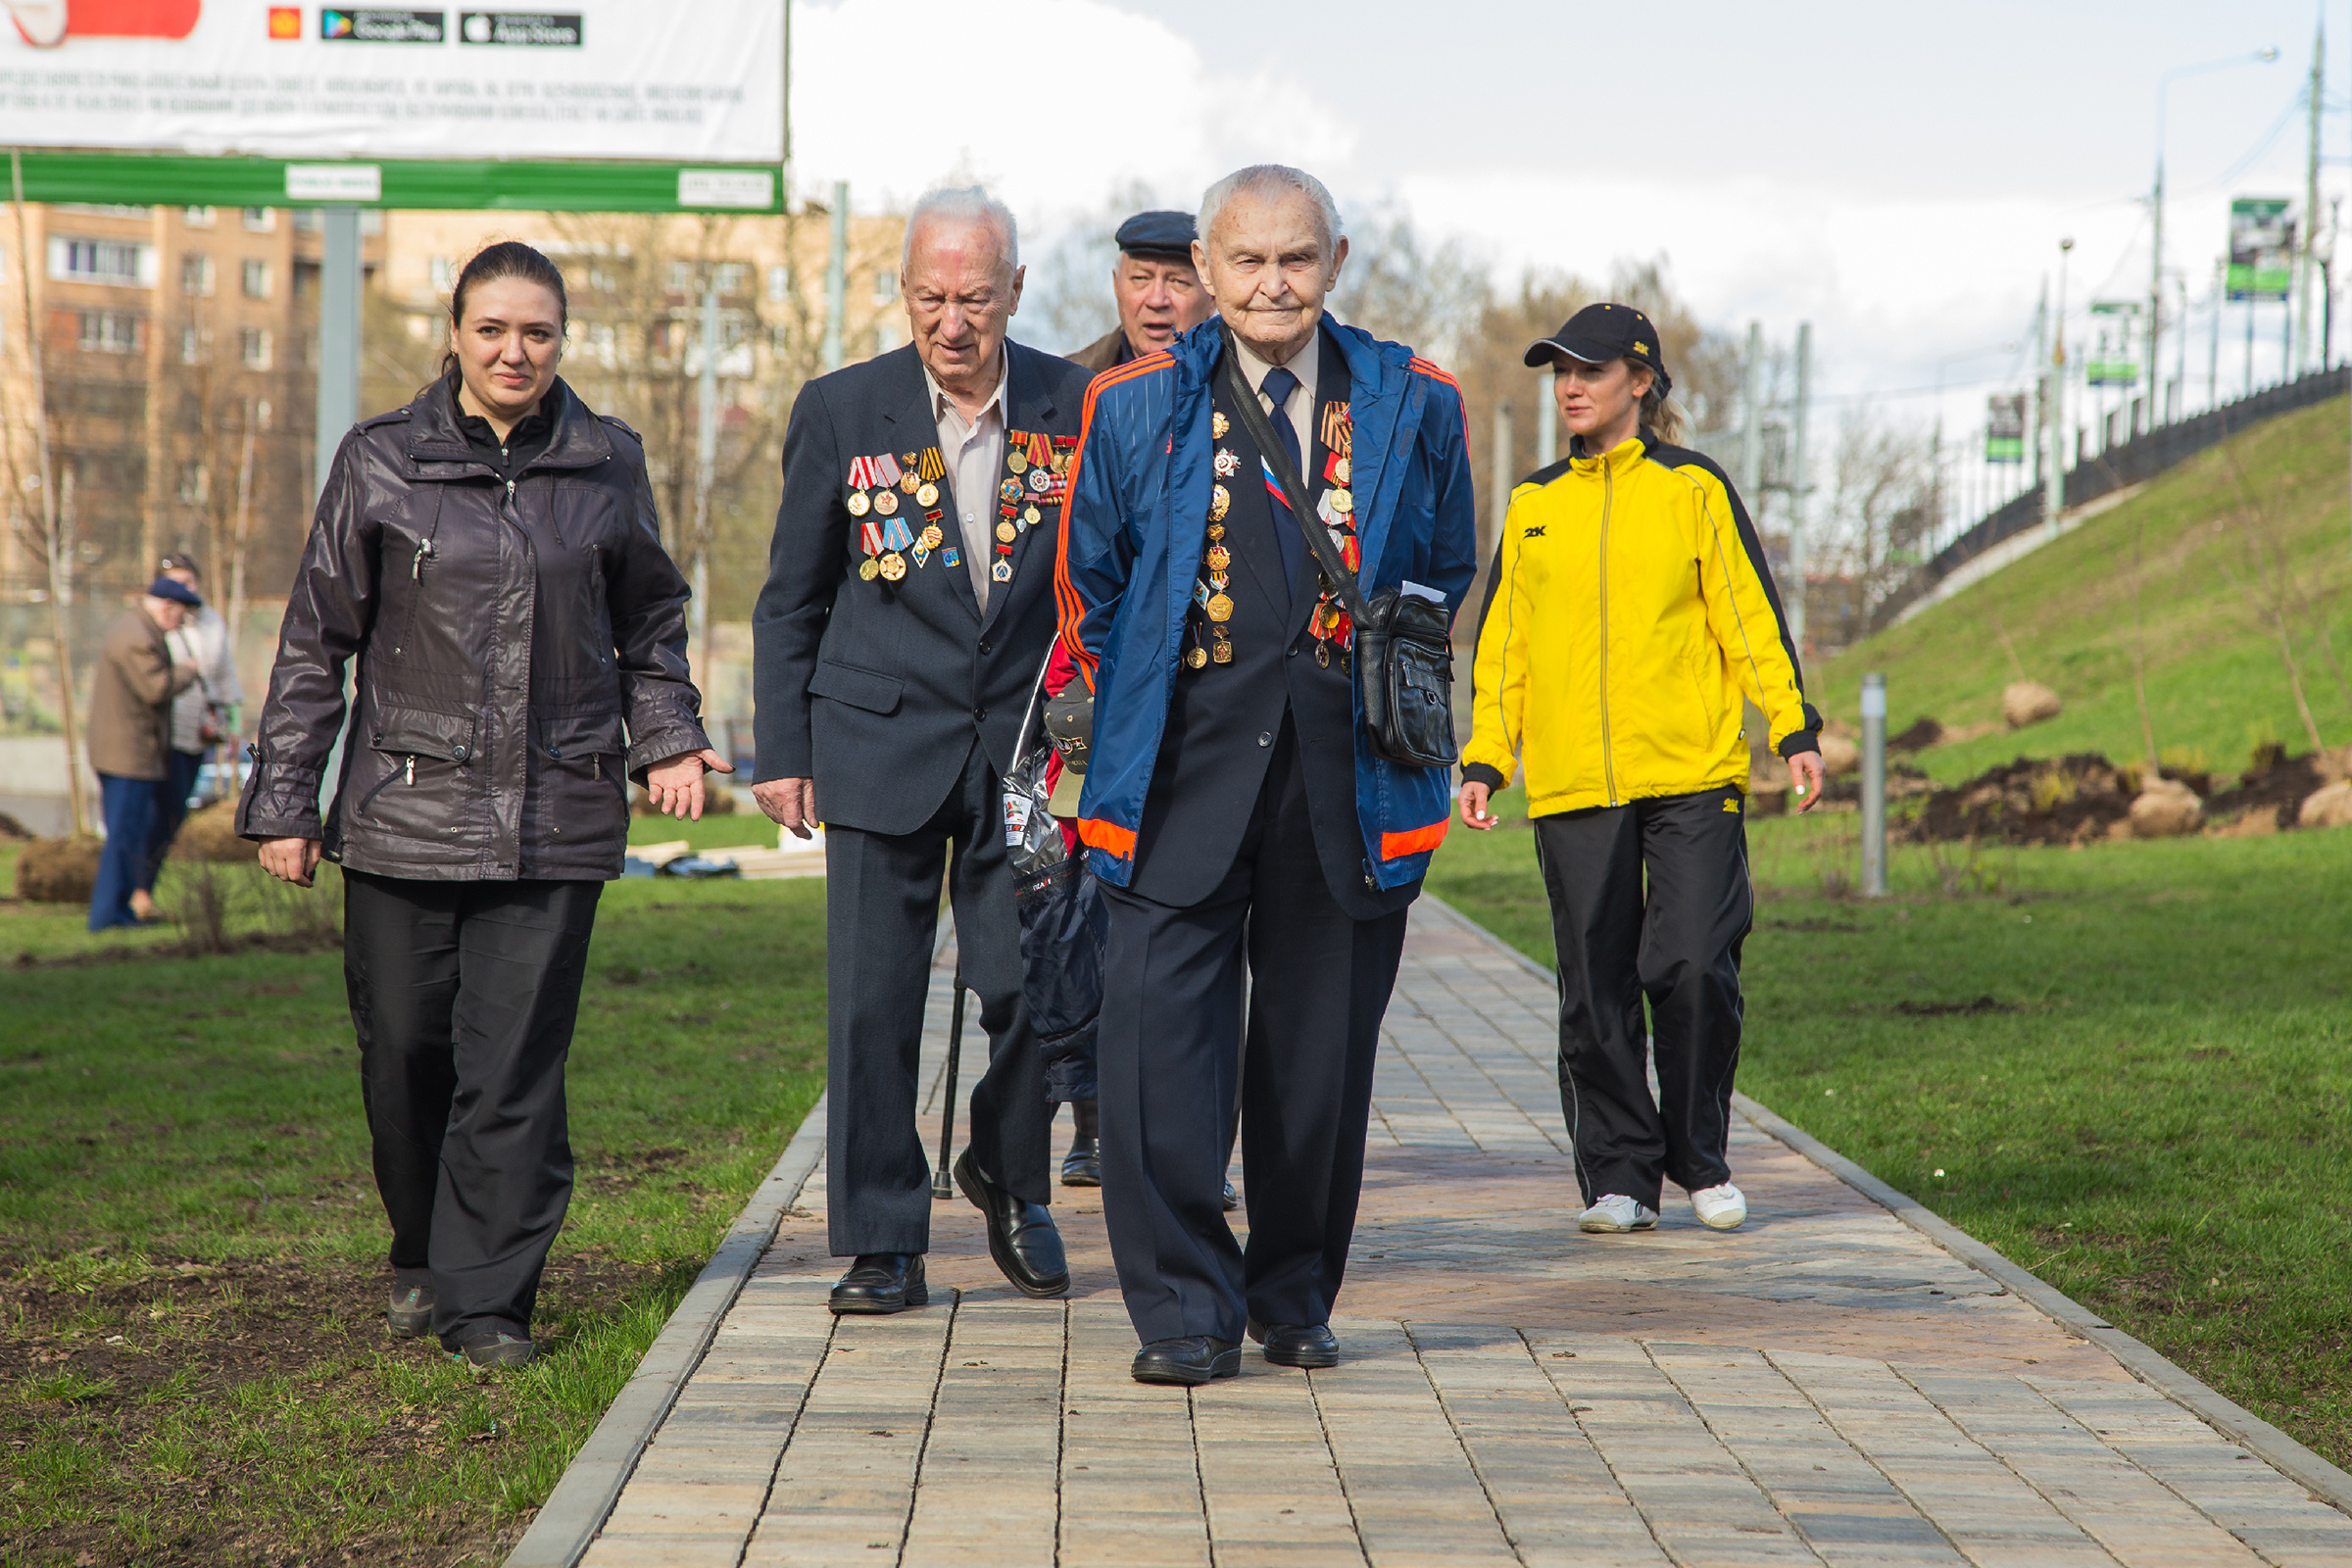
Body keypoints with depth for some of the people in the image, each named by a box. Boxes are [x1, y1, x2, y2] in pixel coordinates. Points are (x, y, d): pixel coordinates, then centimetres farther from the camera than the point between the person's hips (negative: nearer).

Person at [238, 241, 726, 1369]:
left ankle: (486, 1298, 3)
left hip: (553, 819, 0)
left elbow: (650, 623, 20)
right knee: (404, 1050, 4)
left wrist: (668, 739, 4)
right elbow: (316, 641, 6)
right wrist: (283, 802, 3)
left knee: (516, 1063, -4)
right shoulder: (381, 462, 3)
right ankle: (421, 1258, 27)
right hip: (404, 811, 0)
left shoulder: (607, 464, 7)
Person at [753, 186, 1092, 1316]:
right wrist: (782, 750, 4)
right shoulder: (841, 410, 0)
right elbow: (791, 599, 7)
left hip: (1027, 747, 0)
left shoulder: (1076, 410, 0)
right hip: (883, 744, 0)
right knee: (873, 1000, -1)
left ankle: (1011, 1180, 26)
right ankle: (883, 1242, 10)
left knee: (1031, 987, -3)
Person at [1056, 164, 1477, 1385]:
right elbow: (1089, 590, 13)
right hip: (1187, 756, -1)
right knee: (1166, 1026, -8)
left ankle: (1295, 1297, 22)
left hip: (1347, 766, 1)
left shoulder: (1411, 406, 8)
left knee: (1321, 1041, 7)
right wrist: (1089, 747, 9)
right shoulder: (1135, 407, 6)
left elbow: (1442, 572, 21)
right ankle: (1182, 1308, 1)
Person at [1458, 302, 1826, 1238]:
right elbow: (1503, 641, 17)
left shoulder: (1692, 488, 5)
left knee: (1695, 966, -9)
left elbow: (1749, 612, 4)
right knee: (1596, 991, 2)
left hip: (1693, 775, -3)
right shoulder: (1534, 504, 14)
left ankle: (1699, 1159, 10)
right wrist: (1485, 758, 9)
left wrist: (1793, 730, -5)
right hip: (1571, 782, 3)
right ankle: (1619, 1177, 11)